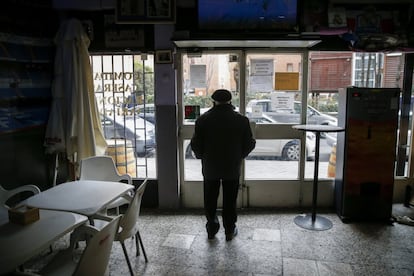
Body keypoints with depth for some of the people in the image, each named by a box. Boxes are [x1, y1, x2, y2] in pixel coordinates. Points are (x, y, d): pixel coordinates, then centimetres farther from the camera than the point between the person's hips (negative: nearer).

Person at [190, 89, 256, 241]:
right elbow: (249, 143, -3)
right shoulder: (241, 120, -8)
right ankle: (229, 231, 24)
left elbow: (195, 144, -7)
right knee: (230, 200, 13)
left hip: (210, 167, 0)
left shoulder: (203, 119, -9)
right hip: (232, 167, 0)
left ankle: (211, 229, 26)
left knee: (210, 199, 16)